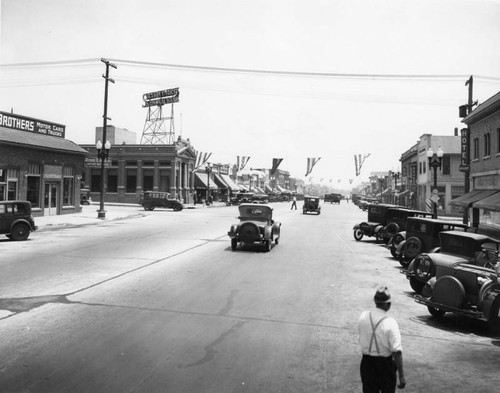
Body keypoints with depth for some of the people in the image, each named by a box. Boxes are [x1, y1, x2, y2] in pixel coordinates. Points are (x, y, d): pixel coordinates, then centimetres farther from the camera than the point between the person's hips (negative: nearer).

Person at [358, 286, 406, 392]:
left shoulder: (363, 316, -9)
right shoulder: (390, 323, -22)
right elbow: (397, 352, -21)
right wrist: (401, 376, -15)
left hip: (366, 363, 3)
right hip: (385, 364, -3)